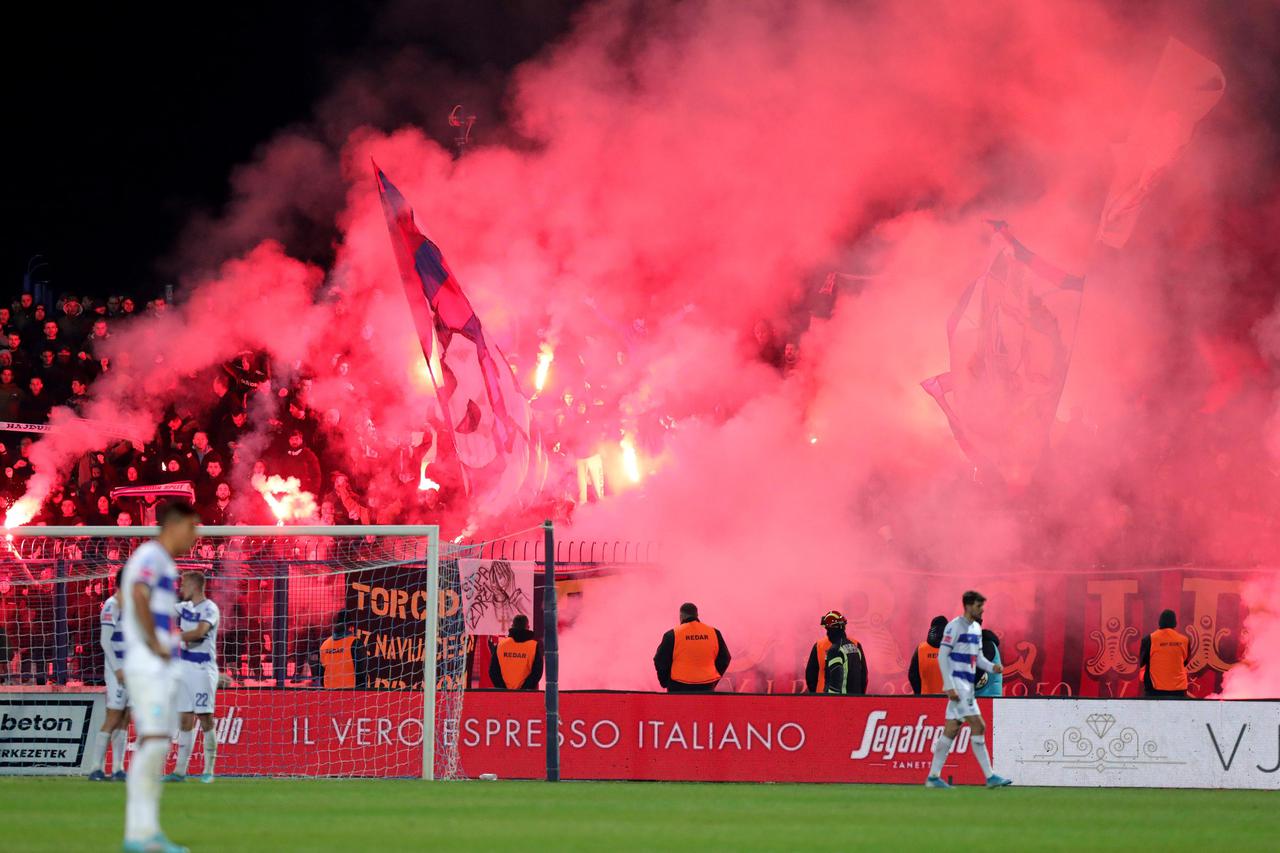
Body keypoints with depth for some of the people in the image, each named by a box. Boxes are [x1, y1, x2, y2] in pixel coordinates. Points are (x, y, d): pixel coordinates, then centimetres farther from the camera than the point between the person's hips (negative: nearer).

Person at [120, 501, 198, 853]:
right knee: (153, 742, -15)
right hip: (148, 666, -10)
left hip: (158, 668, 10)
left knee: (154, 746, 8)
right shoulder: (152, 556, -9)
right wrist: (155, 643, -21)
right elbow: (139, 596, -26)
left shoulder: (161, 561, 21)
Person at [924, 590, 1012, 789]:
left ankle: (933, 777, 9)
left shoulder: (976, 628, 16)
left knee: (952, 729, 7)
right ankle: (989, 776, -11)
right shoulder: (954, 626, -11)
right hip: (957, 683, -9)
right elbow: (942, 656, -13)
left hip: (967, 684, 9)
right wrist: (950, 686, -19)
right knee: (978, 726, -12)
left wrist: (992, 667, 1)